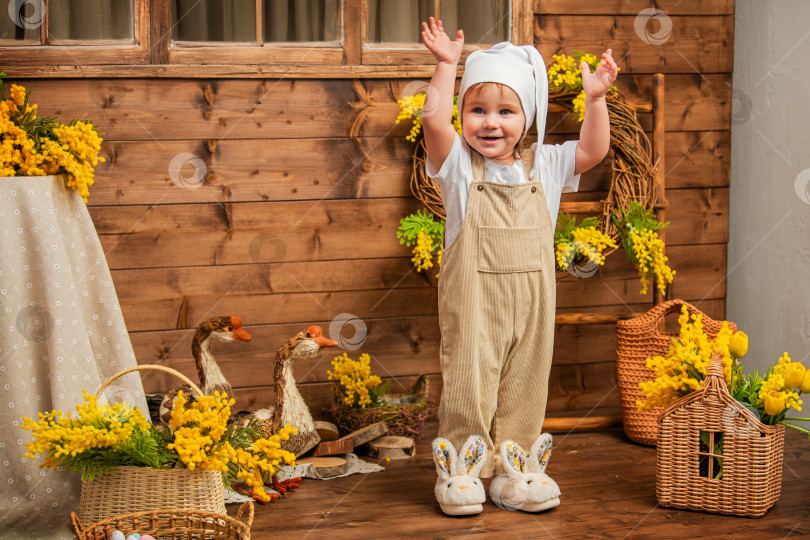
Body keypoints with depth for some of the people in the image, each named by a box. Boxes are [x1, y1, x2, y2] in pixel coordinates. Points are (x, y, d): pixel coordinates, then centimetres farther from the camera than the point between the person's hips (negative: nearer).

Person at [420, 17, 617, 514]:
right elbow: (434, 119, -19)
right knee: (469, 387, -1)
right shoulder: (459, 165, -4)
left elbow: (593, 150, 1)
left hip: (531, 303, 4)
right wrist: (447, 65, -18)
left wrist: (596, 99, -8)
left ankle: (512, 468, 22)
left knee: (525, 388, 10)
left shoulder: (544, 165, 7)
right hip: (474, 303, -3)